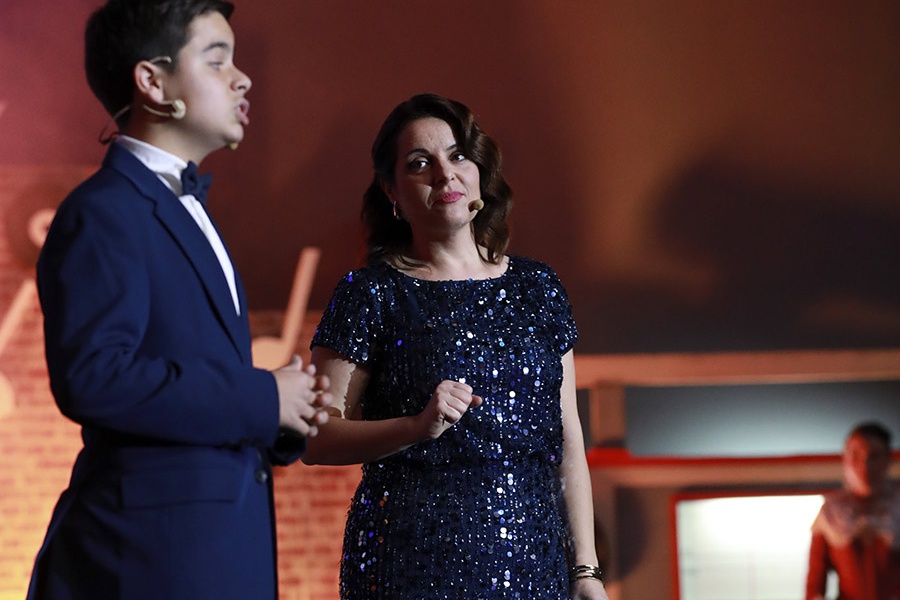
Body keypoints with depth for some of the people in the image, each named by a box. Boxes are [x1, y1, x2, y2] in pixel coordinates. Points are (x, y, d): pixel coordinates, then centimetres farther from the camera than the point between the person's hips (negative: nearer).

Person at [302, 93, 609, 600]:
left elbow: (568, 442, 11)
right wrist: (418, 427, -20)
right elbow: (317, 439, -6)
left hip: (532, 556, 4)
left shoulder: (537, 288, 11)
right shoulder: (370, 295, -1)